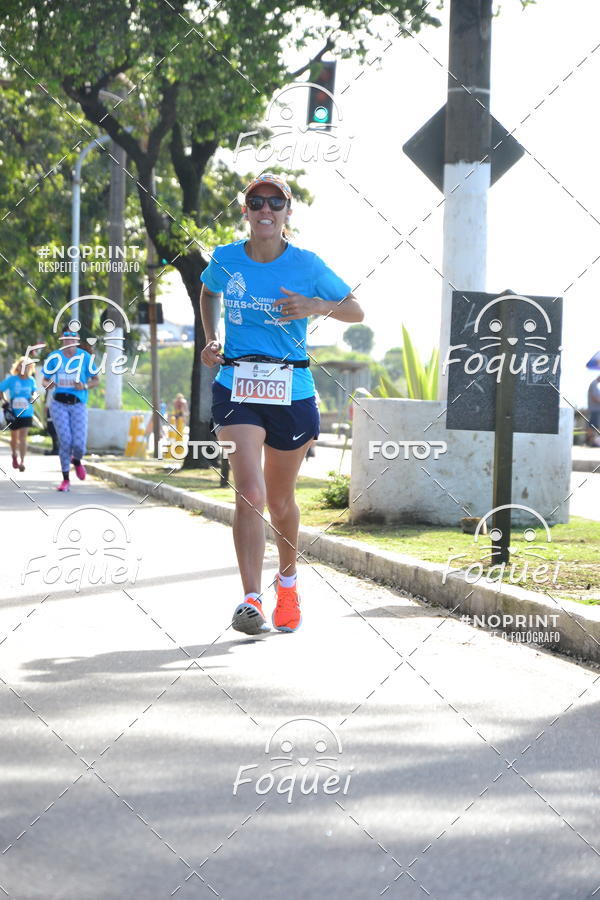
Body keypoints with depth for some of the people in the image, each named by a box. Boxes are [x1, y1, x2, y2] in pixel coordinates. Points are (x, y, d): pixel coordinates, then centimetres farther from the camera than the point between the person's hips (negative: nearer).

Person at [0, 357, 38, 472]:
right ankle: (14, 456, 42)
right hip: (13, 413, 0)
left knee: (23, 436, -10)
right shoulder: (11, 379, -10)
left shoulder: (31, 380, -1)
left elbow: (34, 392, 16)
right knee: (14, 436, 16)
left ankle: (22, 462, -11)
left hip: (26, 413, 0)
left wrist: (33, 397, -6)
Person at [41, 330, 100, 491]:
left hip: (78, 405, 0)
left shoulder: (85, 356, 1)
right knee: (65, 440, -11)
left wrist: (85, 386, -13)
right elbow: (45, 380, 13)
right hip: (59, 404, 0)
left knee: (79, 444, -10)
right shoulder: (54, 357, 4)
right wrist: (48, 383, -11)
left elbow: (96, 380, 8)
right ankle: (66, 480, 4)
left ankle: (76, 461, 29)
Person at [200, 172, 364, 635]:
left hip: (292, 392, 0)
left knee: (280, 500, 14)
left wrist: (317, 306, -14)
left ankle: (288, 580, 40)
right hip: (236, 388, 0)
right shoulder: (225, 259, 2)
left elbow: (356, 311, 5)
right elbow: (209, 293, 25)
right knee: (250, 494, -18)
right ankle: (251, 599, -19)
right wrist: (213, 338, 10)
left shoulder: (306, 265, -4)